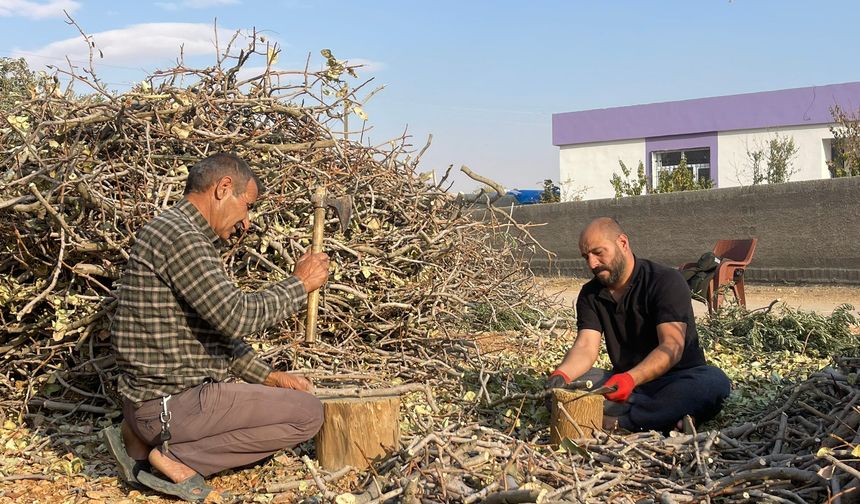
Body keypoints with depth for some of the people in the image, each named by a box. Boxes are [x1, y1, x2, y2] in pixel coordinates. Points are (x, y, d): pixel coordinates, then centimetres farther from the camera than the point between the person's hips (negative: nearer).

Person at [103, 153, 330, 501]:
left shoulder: (187, 237, 16)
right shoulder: (178, 234, -17)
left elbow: (217, 329, 19)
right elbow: (236, 317, -25)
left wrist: (266, 376, 12)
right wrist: (299, 284, -12)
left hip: (155, 396, 10)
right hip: (170, 404, -10)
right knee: (308, 413, -6)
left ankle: (145, 441, 13)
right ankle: (176, 456, -6)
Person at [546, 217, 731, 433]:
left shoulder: (666, 281, -12)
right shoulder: (590, 294, 4)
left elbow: (672, 346, -25)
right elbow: (585, 347, -9)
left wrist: (631, 378, -43)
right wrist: (561, 374, -32)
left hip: (675, 380, -4)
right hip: (624, 381, 4)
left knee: (714, 381, -35)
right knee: (572, 381, -22)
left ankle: (618, 421, -39)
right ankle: (667, 418, -31)